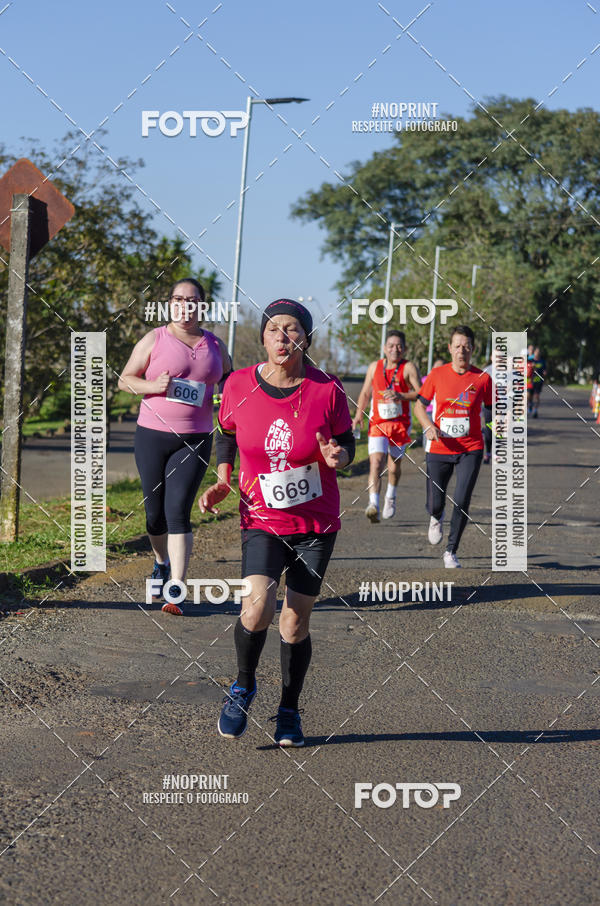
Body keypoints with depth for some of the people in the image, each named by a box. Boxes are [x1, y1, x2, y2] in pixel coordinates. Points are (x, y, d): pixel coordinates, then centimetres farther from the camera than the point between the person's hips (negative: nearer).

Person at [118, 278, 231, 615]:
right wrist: (154, 386, -13)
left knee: (178, 511, -12)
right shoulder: (154, 340, 3)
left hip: (195, 441, 0)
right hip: (153, 435, 0)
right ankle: (161, 563, 39)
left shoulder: (215, 345, 11)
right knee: (155, 512, 7)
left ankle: (176, 592, -13)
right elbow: (125, 380, 5)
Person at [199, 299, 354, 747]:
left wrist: (337, 457, -20)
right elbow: (226, 434, 12)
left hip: (317, 523, 0)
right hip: (263, 520, 0)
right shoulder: (239, 385, -6)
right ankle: (244, 686, 9)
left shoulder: (327, 390, -9)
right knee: (257, 608, -21)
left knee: (295, 622, 5)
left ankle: (290, 712, 28)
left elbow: (346, 444, 3)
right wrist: (223, 481, -2)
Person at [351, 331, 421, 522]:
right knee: (375, 463, -17)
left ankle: (390, 497, 42)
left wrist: (400, 396, -28)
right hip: (377, 423, 1)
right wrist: (359, 414, 4)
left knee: (394, 464, 15)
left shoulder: (409, 368, -5)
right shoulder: (374, 367, 6)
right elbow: (365, 393, 17)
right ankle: (373, 504, -28)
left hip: (400, 424, -1)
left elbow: (421, 394, -14)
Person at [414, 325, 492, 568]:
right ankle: (436, 518, 39)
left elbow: (491, 411, 11)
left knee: (462, 502, -10)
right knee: (434, 504, 0)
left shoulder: (483, 378, 0)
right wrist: (429, 426, -11)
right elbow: (419, 405, 8)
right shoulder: (437, 375, 0)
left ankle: (451, 552, 8)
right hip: (439, 449, 1)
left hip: (470, 450, 0)